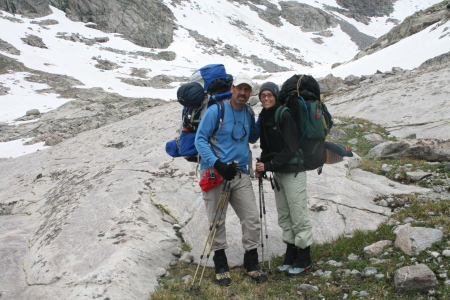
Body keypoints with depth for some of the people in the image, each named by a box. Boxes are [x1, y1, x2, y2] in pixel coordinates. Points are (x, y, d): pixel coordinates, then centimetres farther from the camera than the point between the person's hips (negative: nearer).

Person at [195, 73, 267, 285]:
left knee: (252, 220, 2)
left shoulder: (248, 113, 10)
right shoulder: (216, 110, -8)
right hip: (215, 173, -5)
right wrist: (217, 163, -23)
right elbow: (200, 140, -10)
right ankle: (220, 266, 20)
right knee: (217, 222, 4)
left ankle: (251, 264, 19)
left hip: (240, 173, 5)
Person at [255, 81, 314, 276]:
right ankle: (290, 258, 24)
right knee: (284, 216, 13)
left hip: (293, 171, -8)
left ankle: (304, 260, 10)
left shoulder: (285, 116, -16)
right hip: (278, 172, 8)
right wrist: (261, 166, -1)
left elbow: (290, 149, -19)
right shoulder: (263, 118, 8)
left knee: (298, 215, -2)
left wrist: (268, 165, -19)